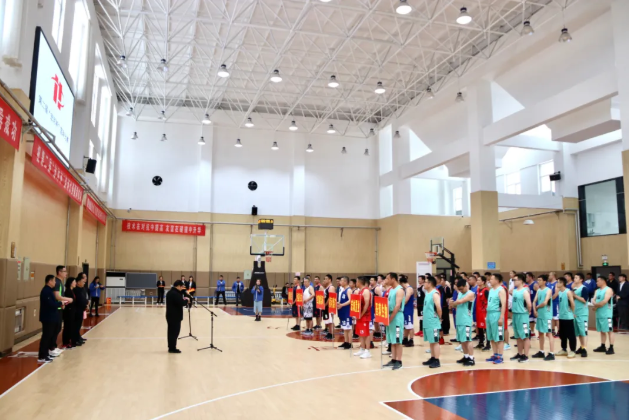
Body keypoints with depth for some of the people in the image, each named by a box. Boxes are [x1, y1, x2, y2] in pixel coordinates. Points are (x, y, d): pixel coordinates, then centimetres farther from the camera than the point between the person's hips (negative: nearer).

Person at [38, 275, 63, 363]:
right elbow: (52, 304, -26)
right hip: (48, 318, -11)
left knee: (48, 336, 16)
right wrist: (60, 303, -10)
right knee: (46, 336, -7)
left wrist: (59, 303, -1)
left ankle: (46, 353, 25)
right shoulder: (46, 291, -19)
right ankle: (41, 357, -3)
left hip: (50, 317, 11)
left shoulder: (48, 290, 14)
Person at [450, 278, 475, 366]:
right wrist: (453, 304, -9)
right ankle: (466, 357, 23)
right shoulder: (459, 293, 16)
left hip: (466, 321, -8)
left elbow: (460, 301, -22)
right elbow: (456, 304, 13)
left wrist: (452, 303, -6)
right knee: (462, 340, 13)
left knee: (467, 340, -7)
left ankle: (471, 359, -3)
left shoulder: (470, 294, -10)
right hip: (459, 320, 8)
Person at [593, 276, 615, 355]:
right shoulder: (597, 291, 16)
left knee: (609, 330, -4)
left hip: (606, 314, -8)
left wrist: (596, 305, -5)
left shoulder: (608, 290, -9)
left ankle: (611, 348, -2)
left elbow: (605, 301, -17)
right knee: (602, 331, 13)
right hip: (599, 314, 8)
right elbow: (594, 301, 11)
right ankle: (602, 347, 20)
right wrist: (597, 305, -10)